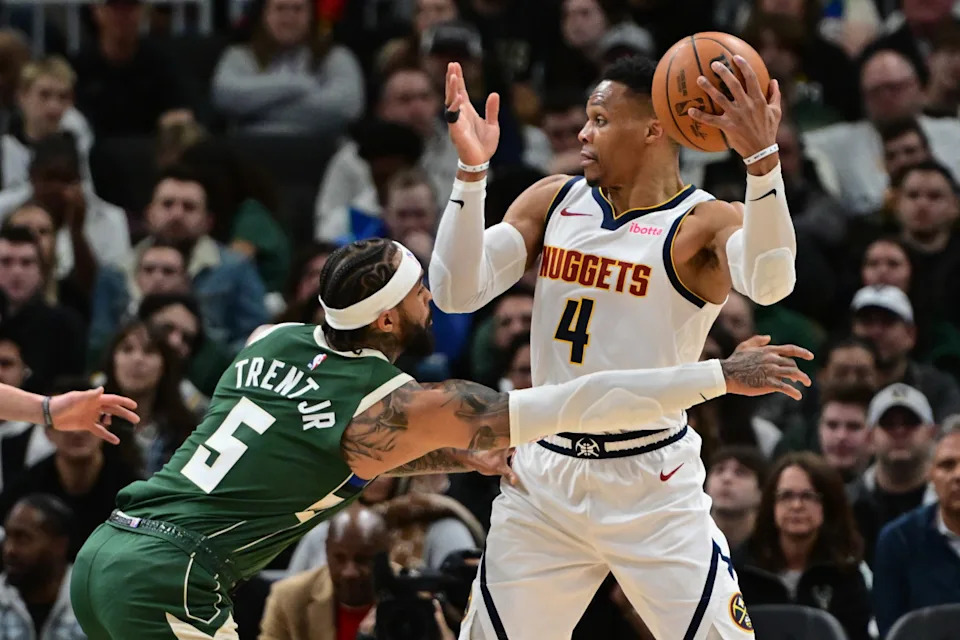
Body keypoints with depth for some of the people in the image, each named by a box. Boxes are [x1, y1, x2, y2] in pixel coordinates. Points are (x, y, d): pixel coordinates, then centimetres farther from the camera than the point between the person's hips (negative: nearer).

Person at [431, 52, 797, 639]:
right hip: (546, 475, 5)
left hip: (652, 485, -5)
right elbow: (457, 293, -4)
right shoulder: (551, 201, 5)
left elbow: (770, 283, -33)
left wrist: (762, 159, -46)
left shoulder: (703, 224, -11)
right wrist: (472, 170, -15)